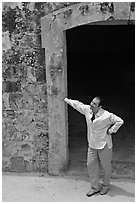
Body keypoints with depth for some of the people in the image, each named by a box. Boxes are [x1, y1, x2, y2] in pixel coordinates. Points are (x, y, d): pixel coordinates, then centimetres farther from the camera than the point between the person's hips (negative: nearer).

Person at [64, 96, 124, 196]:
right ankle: (95, 187, 25)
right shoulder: (87, 110, -6)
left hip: (104, 145, -5)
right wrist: (67, 100, 22)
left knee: (106, 166, 10)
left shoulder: (107, 115, -23)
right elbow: (78, 104, 11)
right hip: (92, 145, 6)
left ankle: (106, 185, 34)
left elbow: (119, 121, -20)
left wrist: (111, 130, -16)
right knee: (91, 165, 9)